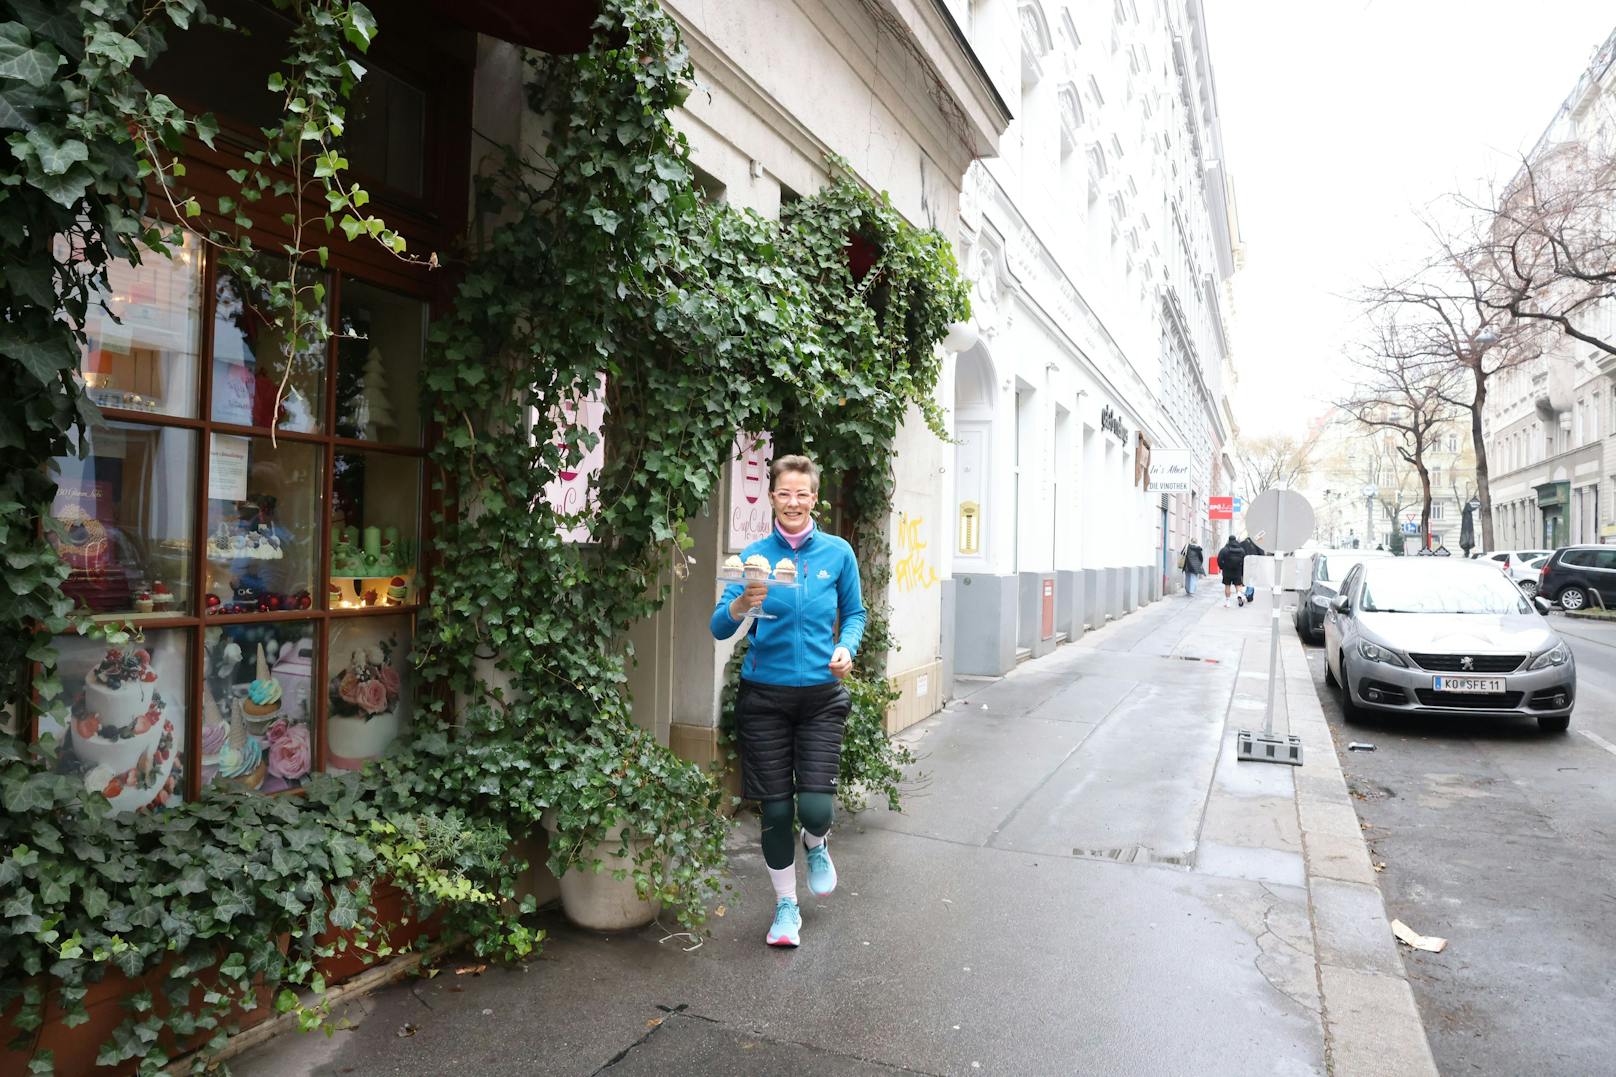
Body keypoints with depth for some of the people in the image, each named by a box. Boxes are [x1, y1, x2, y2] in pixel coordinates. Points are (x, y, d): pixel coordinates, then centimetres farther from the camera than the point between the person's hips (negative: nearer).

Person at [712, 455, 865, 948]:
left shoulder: (837, 553, -1)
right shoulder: (754, 555, -3)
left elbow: (854, 613, 12)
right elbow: (720, 628, -8)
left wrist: (846, 647, -8)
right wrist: (743, 604, -29)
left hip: (820, 697, 0)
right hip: (763, 698, 0)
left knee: (815, 807, -7)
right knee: (776, 810, 6)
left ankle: (816, 845, 32)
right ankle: (786, 906, 29)